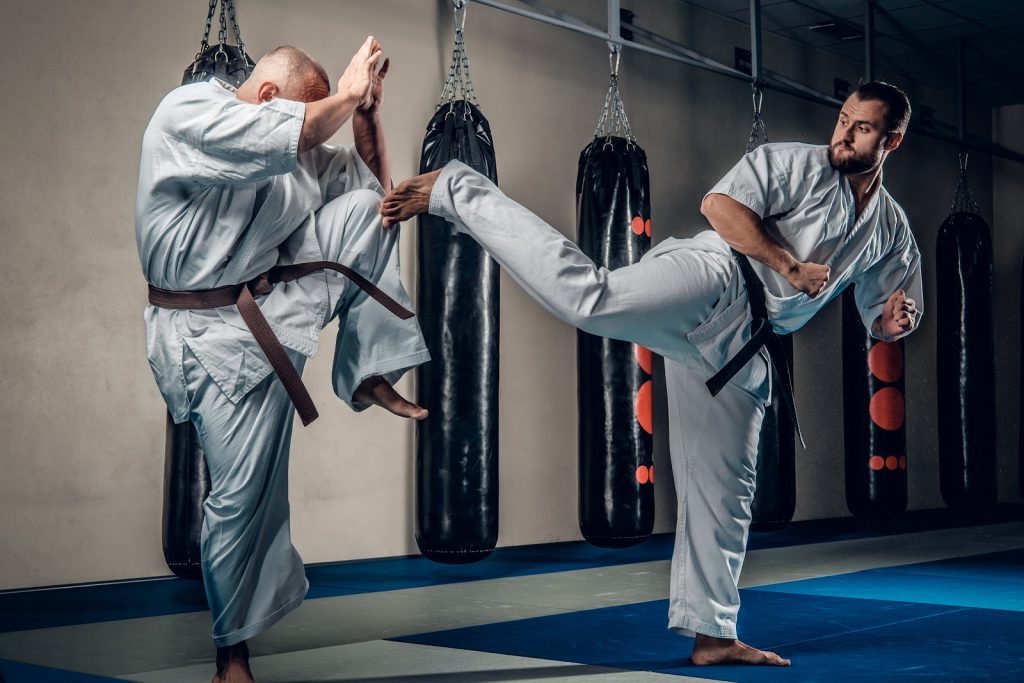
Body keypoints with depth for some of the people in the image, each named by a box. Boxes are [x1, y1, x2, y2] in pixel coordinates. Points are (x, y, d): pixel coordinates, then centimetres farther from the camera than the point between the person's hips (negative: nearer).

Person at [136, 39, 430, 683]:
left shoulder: (296, 151, 5)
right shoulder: (186, 112, -17)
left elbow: (377, 184, 10)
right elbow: (287, 137, -32)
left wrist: (367, 110, -2)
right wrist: (348, 94, -17)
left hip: (281, 290, 7)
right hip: (218, 333, -7)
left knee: (366, 208, -6)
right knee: (243, 495, -5)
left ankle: (370, 374, -1)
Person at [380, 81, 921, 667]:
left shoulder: (892, 232, 20)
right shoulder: (795, 163, 2)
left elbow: (883, 316, 27)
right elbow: (720, 204, -10)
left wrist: (896, 321, 2)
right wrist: (789, 266, -12)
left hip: (740, 348, 6)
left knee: (725, 488, 9)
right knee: (591, 298, -33)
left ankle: (712, 634, 19)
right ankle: (456, 191, -20)